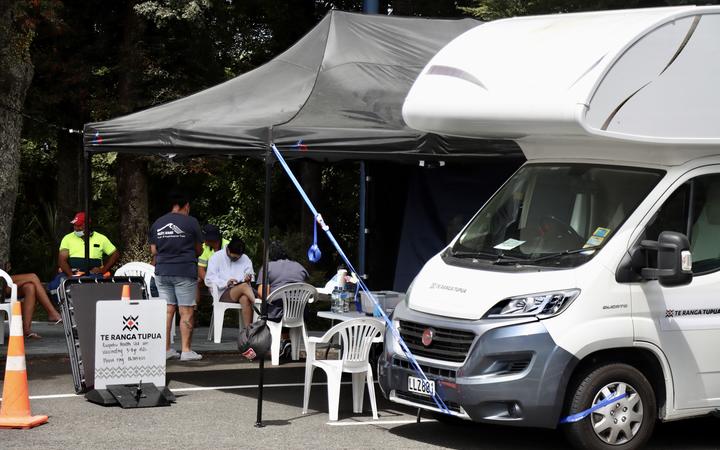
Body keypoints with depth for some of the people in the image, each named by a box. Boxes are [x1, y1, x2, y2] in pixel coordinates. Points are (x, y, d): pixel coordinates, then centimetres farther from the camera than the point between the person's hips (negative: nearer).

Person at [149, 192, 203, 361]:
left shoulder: (157, 224, 7)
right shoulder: (191, 222, -4)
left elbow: (153, 251, 9)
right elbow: (199, 250, 3)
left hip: (162, 271, 4)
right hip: (185, 271, -4)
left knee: (168, 310, 9)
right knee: (186, 311, -1)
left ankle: (166, 349, 8)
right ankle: (186, 350, -3)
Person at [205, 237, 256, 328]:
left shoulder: (245, 259, 17)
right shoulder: (216, 258, 6)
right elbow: (209, 279, -2)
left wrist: (248, 279, -10)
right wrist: (226, 283, -19)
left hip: (242, 293, 3)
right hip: (223, 293, -3)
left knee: (245, 299, -36)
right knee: (244, 286, -34)